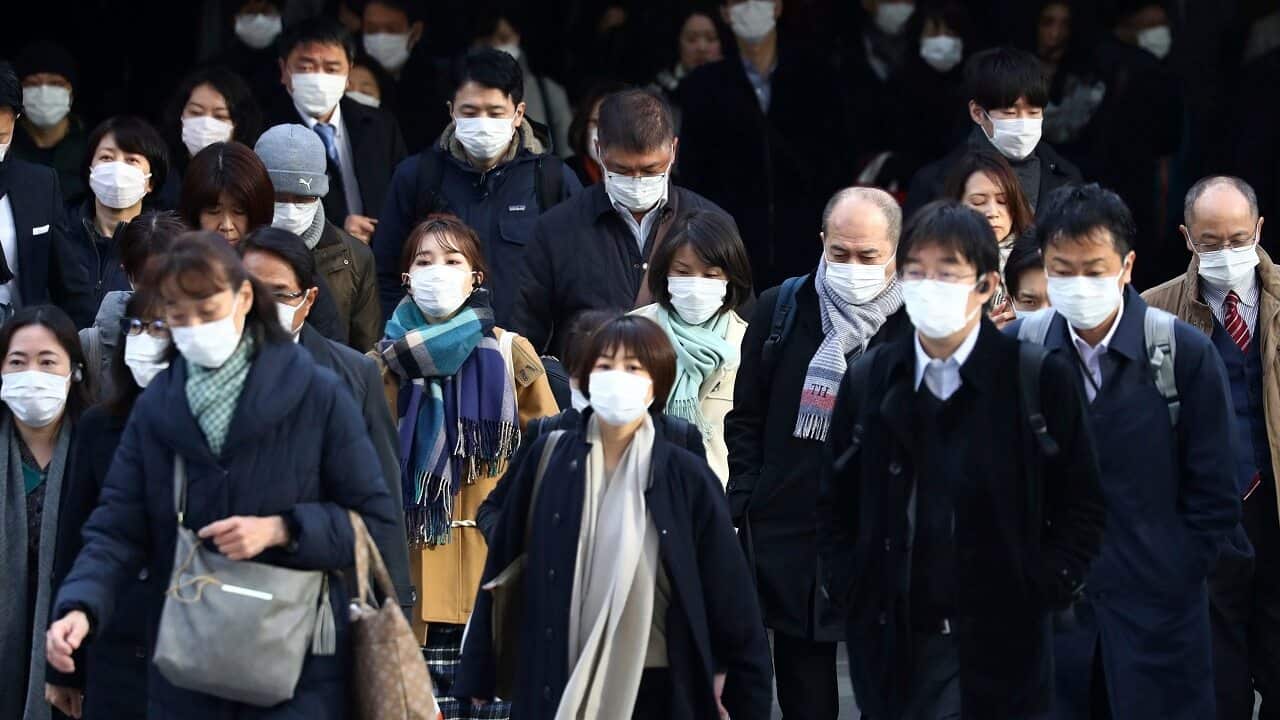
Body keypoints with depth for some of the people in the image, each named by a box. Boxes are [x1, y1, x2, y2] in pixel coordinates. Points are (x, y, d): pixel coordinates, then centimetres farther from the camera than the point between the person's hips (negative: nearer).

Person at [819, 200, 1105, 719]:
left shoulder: (1039, 378, -3)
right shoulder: (868, 381, 6)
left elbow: (1082, 507, 1)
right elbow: (835, 506, 14)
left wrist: (1042, 594, -6)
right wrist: (849, 592, 3)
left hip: (1002, 647, -2)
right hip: (895, 647, 2)